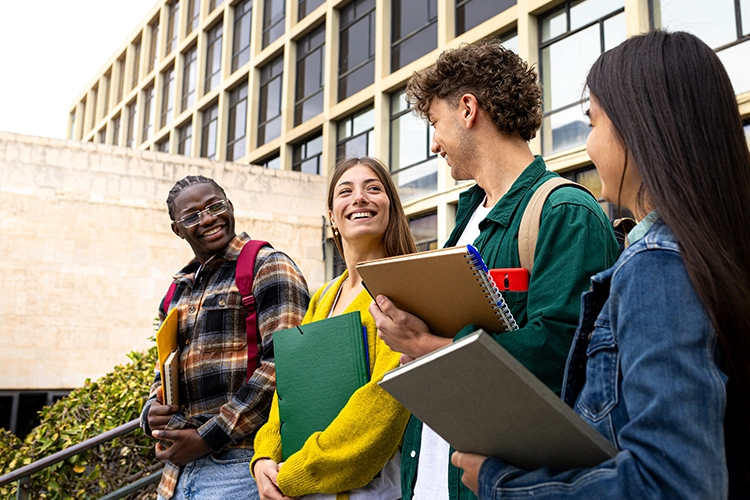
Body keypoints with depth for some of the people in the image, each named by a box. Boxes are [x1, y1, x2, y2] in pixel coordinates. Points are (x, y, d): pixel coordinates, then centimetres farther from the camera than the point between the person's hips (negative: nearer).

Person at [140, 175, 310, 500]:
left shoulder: (267, 266, -6)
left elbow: (283, 364, -17)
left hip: (239, 461, -7)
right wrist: (151, 415, 2)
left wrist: (208, 437, -15)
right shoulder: (177, 293, 16)